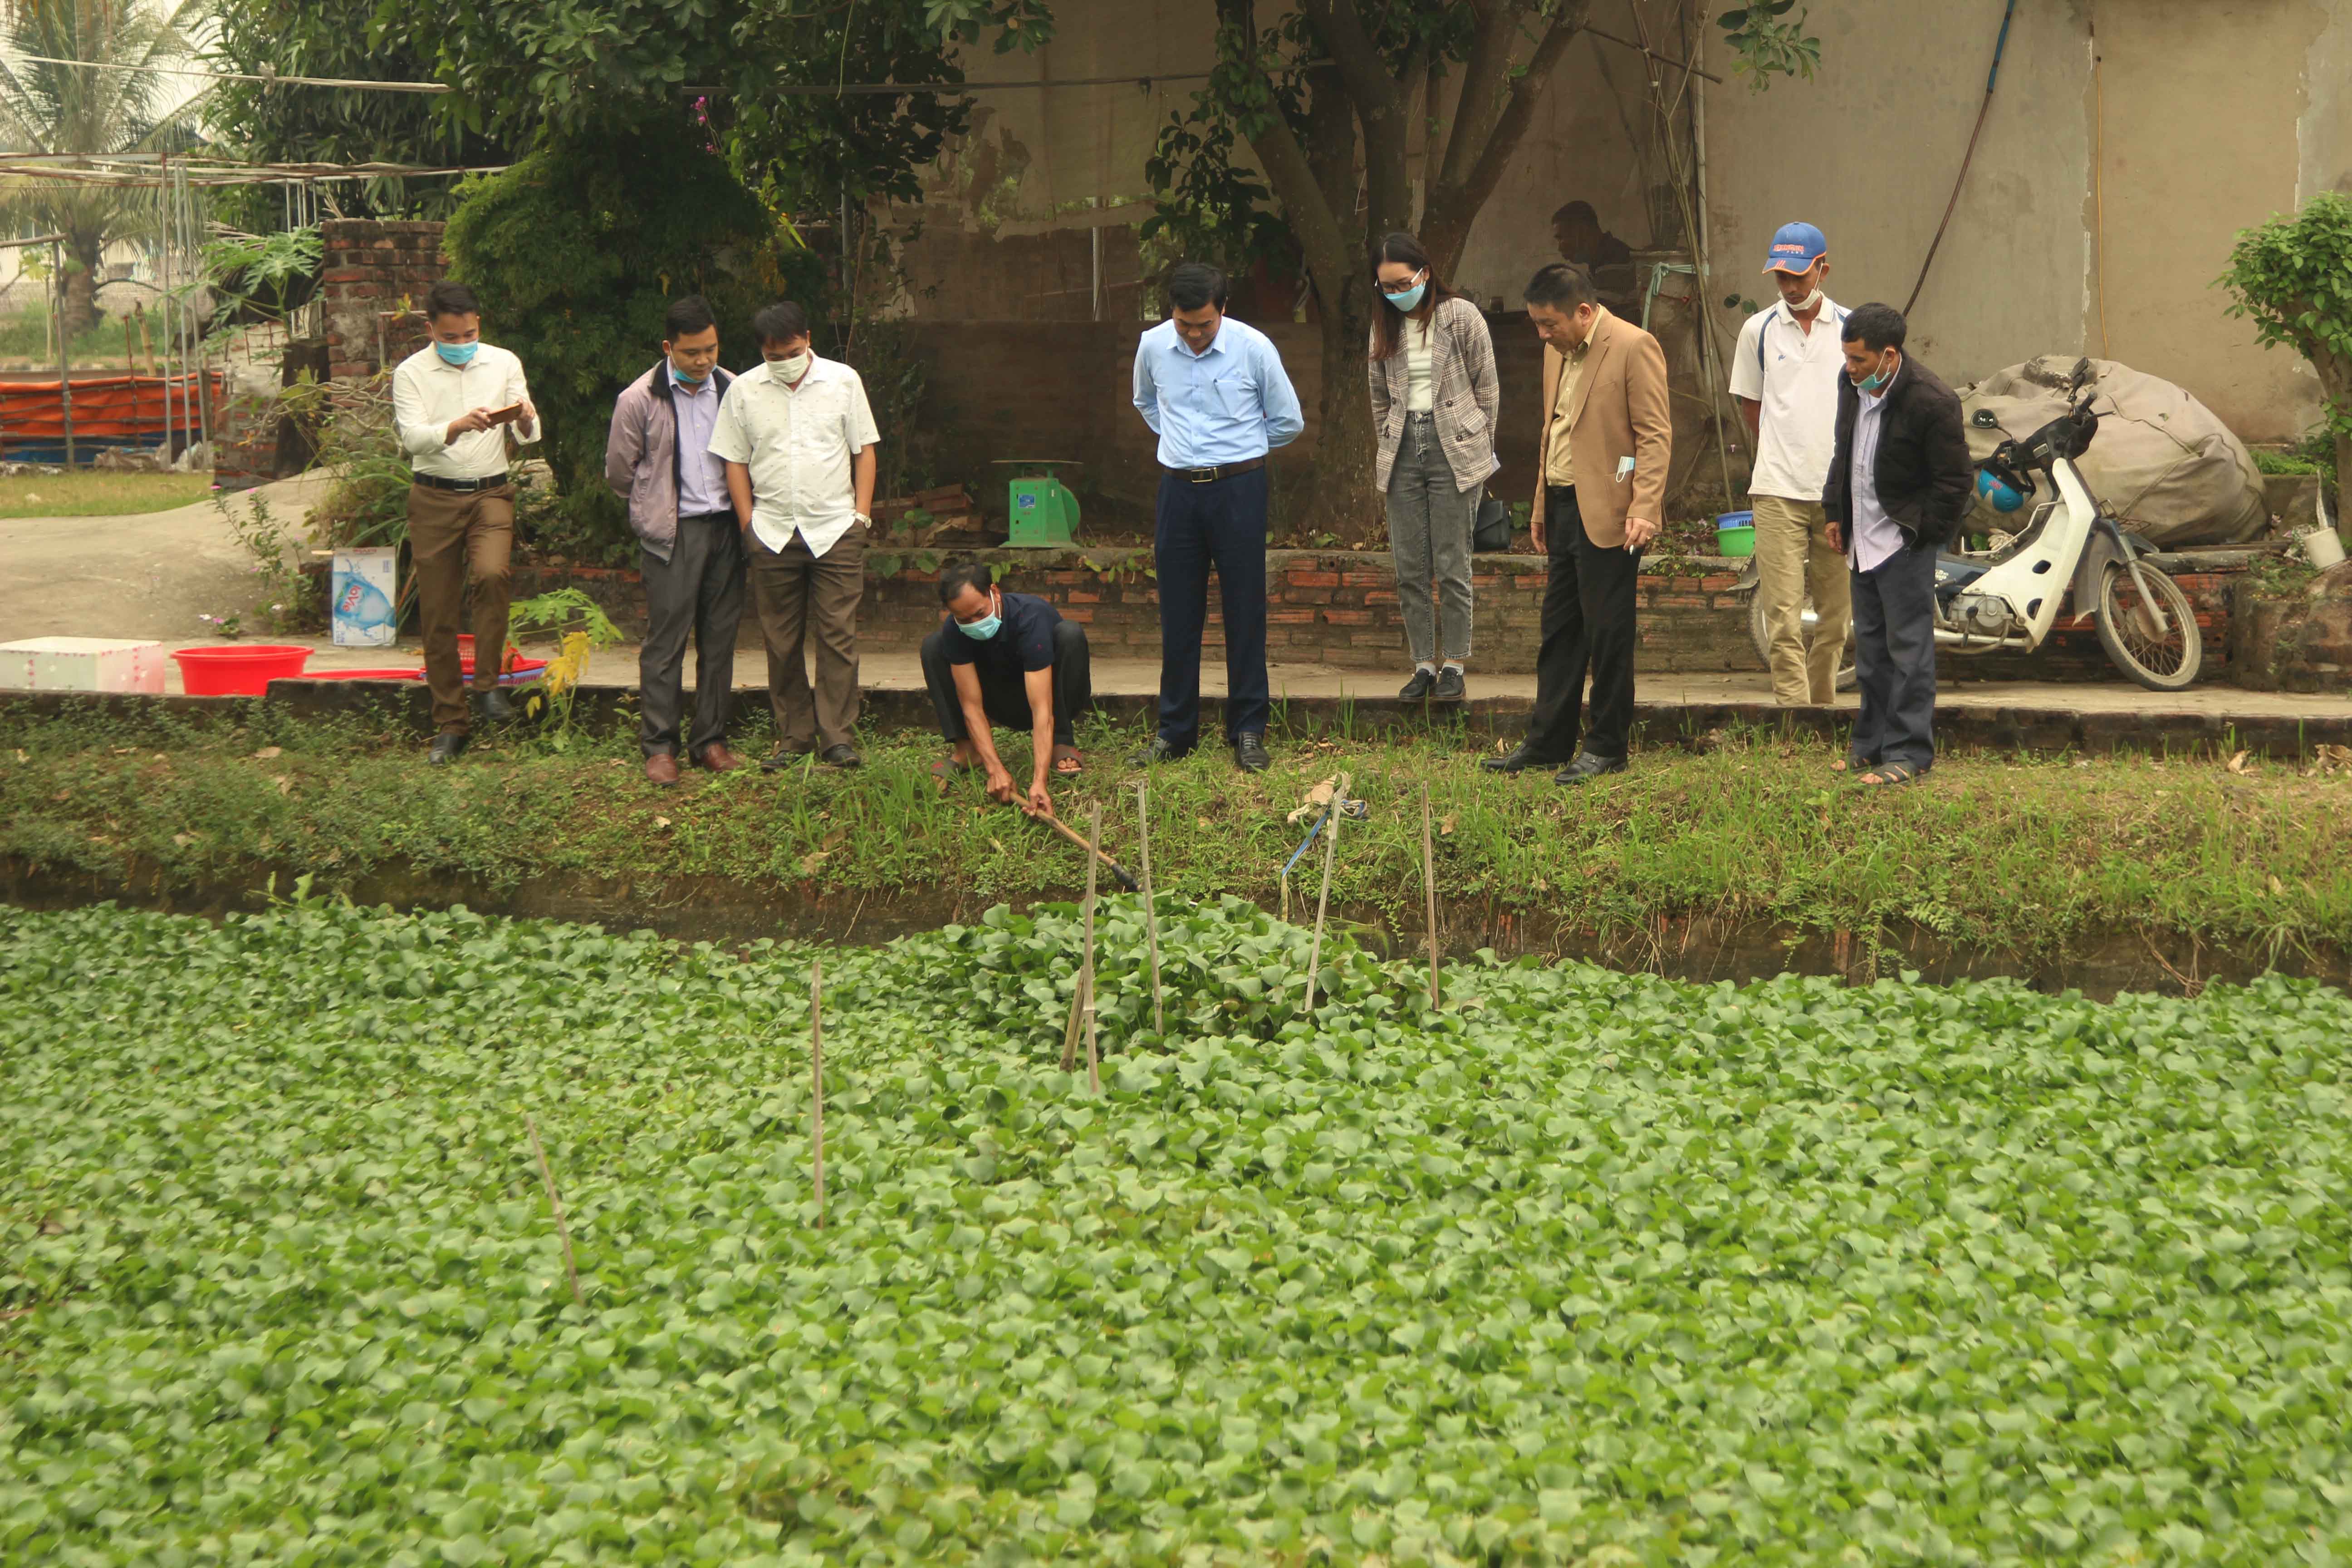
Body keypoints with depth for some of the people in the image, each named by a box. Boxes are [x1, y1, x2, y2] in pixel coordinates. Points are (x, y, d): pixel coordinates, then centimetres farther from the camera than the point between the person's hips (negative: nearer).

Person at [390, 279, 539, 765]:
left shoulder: (503, 364, 5)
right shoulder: (411, 373, -1)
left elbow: (530, 437, 2)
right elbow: (411, 437, -15)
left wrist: (526, 421, -23)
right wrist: (456, 428, -33)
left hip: (490, 492, 0)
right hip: (434, 499, 0)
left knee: (491, 574, -28)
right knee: (438, 614, 1)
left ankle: (488, 682, -11)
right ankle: (452, 724, 11)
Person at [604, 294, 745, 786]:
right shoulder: (640, 399, -6)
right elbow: (618, 470, 5)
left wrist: (741, 511, 13)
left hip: (724, 527, 4)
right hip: (671, 533, -3)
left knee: (720, 639, 7)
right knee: (666, 640, -4)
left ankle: (711, 740, 15)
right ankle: (658, 746, 3)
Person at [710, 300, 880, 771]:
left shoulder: (842, 381, 5)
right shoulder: (743, 391, 5)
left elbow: (864, 450, 8)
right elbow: (735, 462, 8)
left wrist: (862, 514, 1)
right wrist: (749, 524, 1)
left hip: (836, 529, -1)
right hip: (773, 534, 1)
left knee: (837, 636, -4)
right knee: (782, 642, 4)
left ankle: (837, 737, 1)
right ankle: (794, 735, 13)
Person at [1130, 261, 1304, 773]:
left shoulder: (1253, 348, -9)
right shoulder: (1153, 347, 0)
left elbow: (1289, 422, 4)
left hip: (1238, 487, -2)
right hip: (1178, 487, 3)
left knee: (1245, 610, 1)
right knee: (1178, 613, 7)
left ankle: (1248, 730, 10)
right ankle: (1175, 730, 16)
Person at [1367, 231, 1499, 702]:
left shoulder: (1461, 317, -5)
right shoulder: (1385, 325, 8)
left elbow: (1487, 390, 1)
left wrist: (1478, 450, 4)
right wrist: (1386, 451, 13)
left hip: (1453, 450, -4)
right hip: (1403, 451, 4)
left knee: (1451, 566, -3)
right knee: (1409, 568, 3)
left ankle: (1454, 666, 6)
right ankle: (1423, 665, 11)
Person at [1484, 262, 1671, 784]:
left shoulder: (1634, 347, -11)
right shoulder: (1556, 352, 14)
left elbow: (1656, 434, -14)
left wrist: (1644, 509, -21)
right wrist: (1542, 509, 22)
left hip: (1608, 515, -8)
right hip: (1564, 508, 8)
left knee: (1607, 634, -1)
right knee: (1559, 631, 11)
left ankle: (1606, 748, 7)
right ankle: (1547, 742, 17)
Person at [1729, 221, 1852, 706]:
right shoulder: (1758, 330, 5)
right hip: (1778, 490, -1)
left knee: (1834, 617, 7)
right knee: (1783, 616, -10)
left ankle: (1822, 705, 19)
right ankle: (1793, 715, -13)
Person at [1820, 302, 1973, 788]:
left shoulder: (1931, 401, -20)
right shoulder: (1852, 384, 3)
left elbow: (1955, 481, -14)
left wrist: (1920, 534, -11)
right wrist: (1835, 512, 17)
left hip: (1904, 542, -8)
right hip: (1862, 540, 8)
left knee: (1908, 647, -5)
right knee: (1871, 650, 14)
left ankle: (1909, 752, -1)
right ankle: (1871, 744, 22)